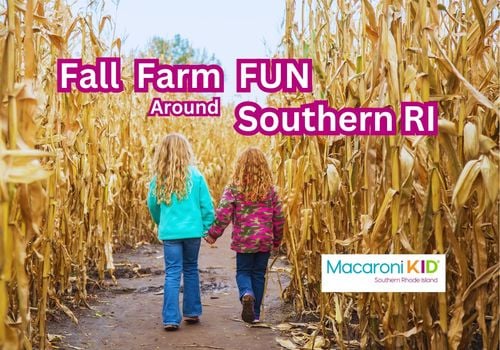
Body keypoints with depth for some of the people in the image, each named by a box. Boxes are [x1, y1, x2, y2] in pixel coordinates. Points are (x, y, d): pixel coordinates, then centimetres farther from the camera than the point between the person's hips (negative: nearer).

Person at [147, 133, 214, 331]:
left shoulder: (159, 178, -1)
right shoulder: (194, 176, -6)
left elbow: (152, 206, 10)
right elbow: (206, 205, -4)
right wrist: (207, 228, 9)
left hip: (169, 233, 0)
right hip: (192, 231, 0)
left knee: (172, 273, 5)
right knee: (191, 270, 17)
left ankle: (171, 319, 0)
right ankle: (192, 312, 25)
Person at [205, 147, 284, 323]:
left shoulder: (233, 188, -7)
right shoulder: (270, 190, 1)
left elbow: (223, 214, -12)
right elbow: (279, 217, 4)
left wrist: (212, 234, 1)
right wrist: (277, 240, 18)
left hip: (243, 240, -2)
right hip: (265, 241, 2)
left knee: (243, 271, 13)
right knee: (259, 274, 13)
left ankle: (246, 294, -18)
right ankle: (255, 314, 16)